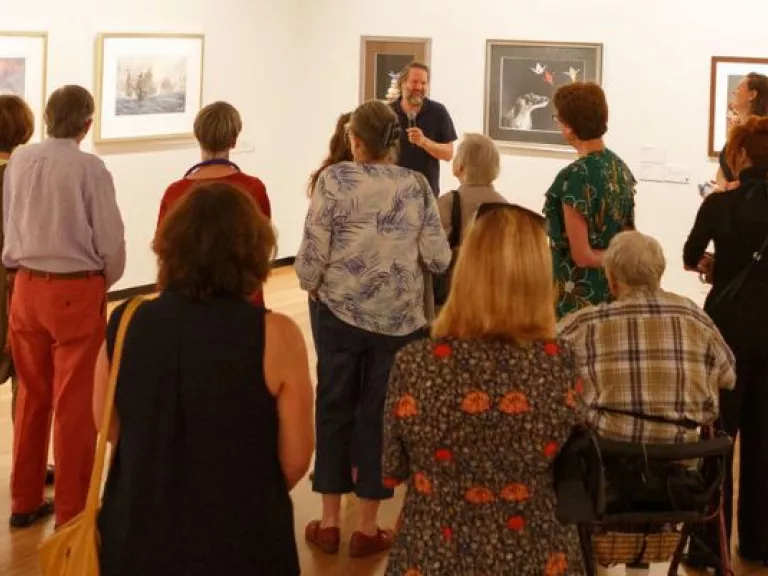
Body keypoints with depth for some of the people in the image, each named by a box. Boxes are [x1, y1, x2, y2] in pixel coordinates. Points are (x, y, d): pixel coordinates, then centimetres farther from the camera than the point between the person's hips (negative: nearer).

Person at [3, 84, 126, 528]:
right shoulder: (89, 168, -15)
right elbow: (111, 241, -13)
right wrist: (104, 283, 6)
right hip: (77, 291, -5)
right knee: (74, 404, 4)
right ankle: (72, 511, 13)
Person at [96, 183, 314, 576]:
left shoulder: (124, 325, -11)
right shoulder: (275, 336, -19)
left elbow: (108, 427, 3)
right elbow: (295, 456, -10)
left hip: (137, 533, 2)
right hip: (240, 541, -2)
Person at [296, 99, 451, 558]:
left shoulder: (335, 179, -8)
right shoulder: (417, 185, -3)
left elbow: (314, 249, -11)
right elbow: (439, 258, -4)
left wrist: (310, 284, 9)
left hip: (341, 311, -1)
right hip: (400, 317, 1)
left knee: (335, 409, 12)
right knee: (381, 414, 10)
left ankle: (330, 521, 18)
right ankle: (368, 527, 17)